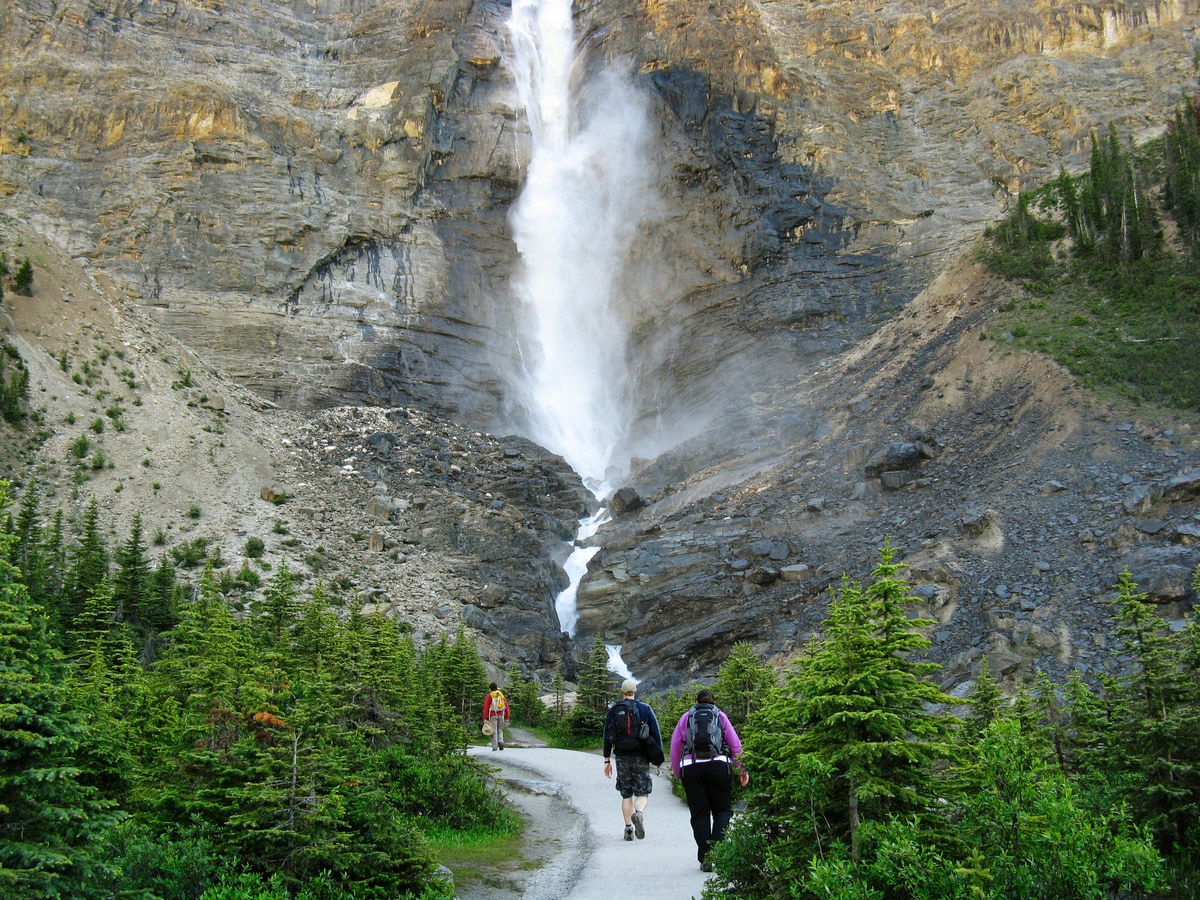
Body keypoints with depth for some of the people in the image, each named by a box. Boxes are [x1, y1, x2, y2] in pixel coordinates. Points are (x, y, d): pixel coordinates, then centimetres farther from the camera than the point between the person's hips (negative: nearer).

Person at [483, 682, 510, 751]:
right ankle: (500, 742, -5)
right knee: (500, 730, 18)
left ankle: (495, 747, -2)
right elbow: (506, 706, 8)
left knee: (494, 731, 1)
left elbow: (486, 708, -9)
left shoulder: (489, 696, -1)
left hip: (493, 715, -3)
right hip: (501, 715, 3)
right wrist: (507, 717, 11)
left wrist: (485, 718, -10)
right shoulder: (502, 695, 11)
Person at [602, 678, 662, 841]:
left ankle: (628, 828, 5)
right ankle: (639, 813, -26)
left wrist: (607, 760, 8)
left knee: (626, 795, 11)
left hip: (622, 758, 1)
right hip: (641, 757, -1)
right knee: (642, 793, 3)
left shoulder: (613, 711, 6)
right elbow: (656, 734, -1)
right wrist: (658, 758, 3)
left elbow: (607, 737, 5)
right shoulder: (645, 709, 3)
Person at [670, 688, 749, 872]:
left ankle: (705, 859, 3)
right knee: (722, 810, 9)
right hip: (719, 765, -1)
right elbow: (735, 744, 9)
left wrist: (677, 773, 16)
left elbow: (675, 745, 10)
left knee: (699, 813, 6)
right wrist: (742, 770, 12)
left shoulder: (686, 717, 16)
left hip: (691, 767, 1)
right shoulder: (720, 716, 15)